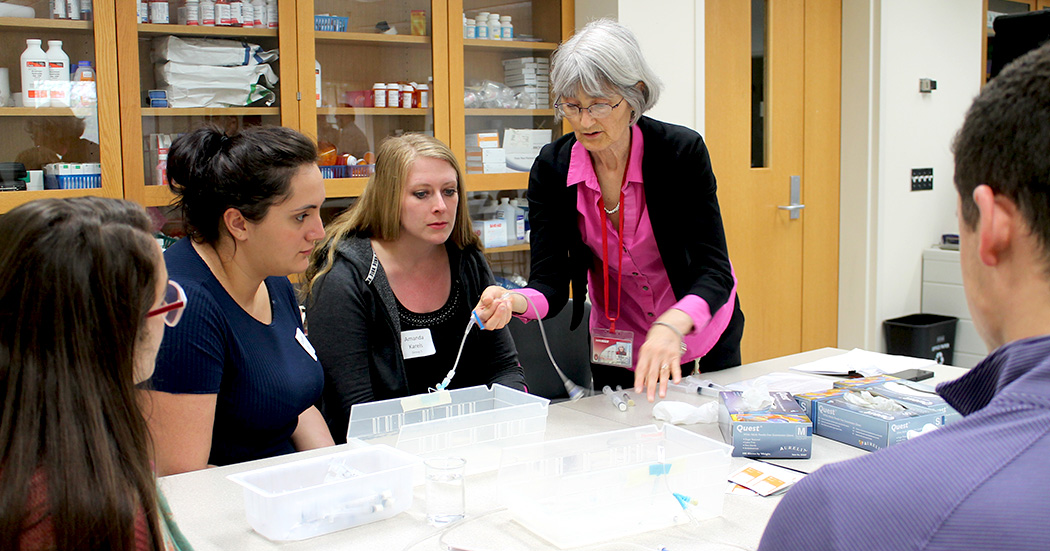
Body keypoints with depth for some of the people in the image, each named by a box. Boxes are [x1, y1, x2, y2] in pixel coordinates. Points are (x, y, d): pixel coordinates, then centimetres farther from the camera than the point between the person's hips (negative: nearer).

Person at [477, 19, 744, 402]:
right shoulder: (552, 168, -18)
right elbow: (551, 278, -20)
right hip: (618, 337, 1)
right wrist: (515, 302, -43)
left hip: (702, 323, -1)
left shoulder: (682, 151, -25)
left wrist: (672, 325, -49)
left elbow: (715, 269, -30)